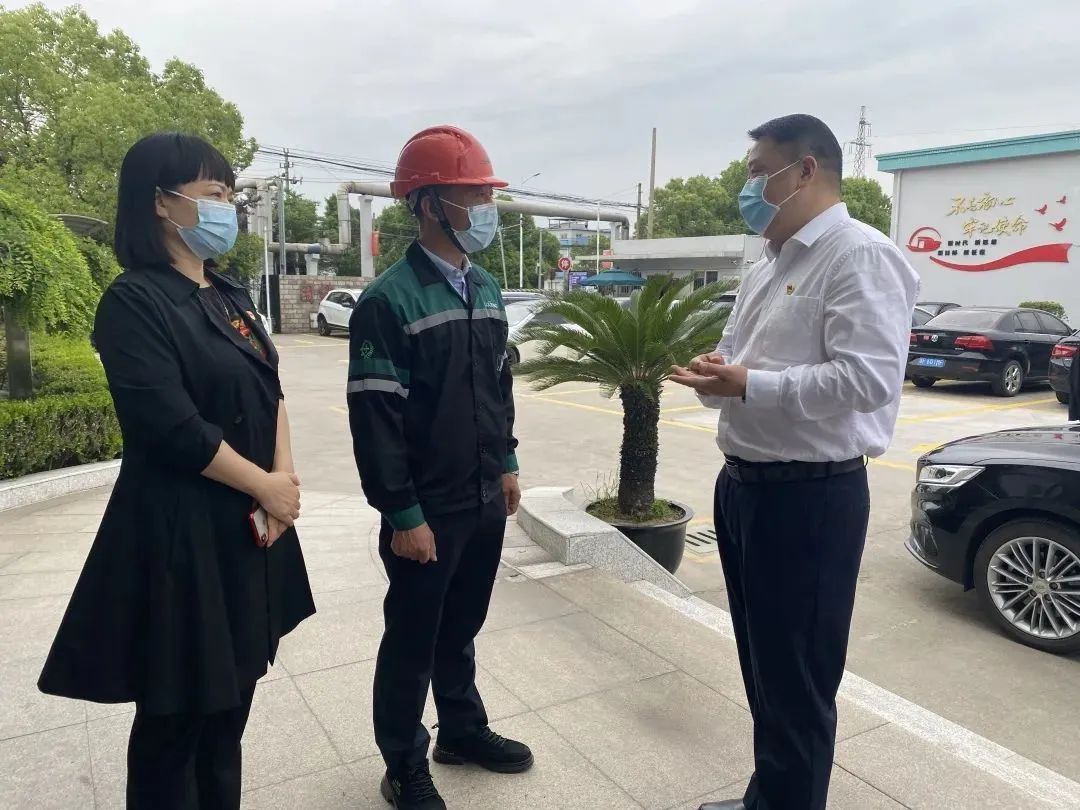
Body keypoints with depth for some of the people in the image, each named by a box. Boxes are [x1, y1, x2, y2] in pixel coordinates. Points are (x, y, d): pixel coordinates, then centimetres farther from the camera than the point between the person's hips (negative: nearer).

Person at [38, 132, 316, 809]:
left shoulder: (229, 296, 11)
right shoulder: (135, 302, -14)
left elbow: (271, 392, 7)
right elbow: (174, 430, -21)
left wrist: (283, 478, -8)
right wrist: (267, 487, -11)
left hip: (250, 523, 8)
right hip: (181, 530, -8)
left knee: (233, 693, 18)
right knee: (179, 710, 7)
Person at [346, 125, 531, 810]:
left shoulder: (486, 288, 8)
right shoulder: (389, 300, -16)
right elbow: (375, 420, -18)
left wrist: (506, 463, 15)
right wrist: (403, 515, -17)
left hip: (485, 500, 6)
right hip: (428, 511, -6)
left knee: (462, 627, 22)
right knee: (413, 639, 12)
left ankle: (463, 730, 43)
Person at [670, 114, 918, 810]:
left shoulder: (859, 255, -13)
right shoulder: (767, 268, 15)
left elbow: (869, 376, -24)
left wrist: (750, 385, -22)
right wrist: (715, 373, -3)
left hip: (811, 496, -9)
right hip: (744, 483, 10)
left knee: (797, 681, 4)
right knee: (762, 666, 22)